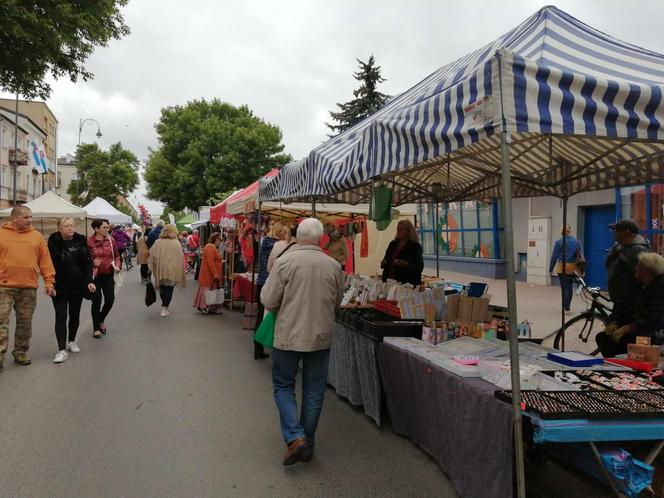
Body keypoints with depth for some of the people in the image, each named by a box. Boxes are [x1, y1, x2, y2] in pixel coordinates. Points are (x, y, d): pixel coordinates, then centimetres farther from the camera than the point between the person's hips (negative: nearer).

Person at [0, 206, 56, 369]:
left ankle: (21, 352, 20)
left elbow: (45, 261, 7)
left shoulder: (36, 236, 8)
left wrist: (49, 281, 1)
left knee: (25, 323, 9)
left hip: (29, 287, 2)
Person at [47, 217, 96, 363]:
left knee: (75, 314, 14)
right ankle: (62, 350, -3)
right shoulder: (53, 243, -5)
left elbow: (87, 263, 3)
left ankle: (72, 341, 34)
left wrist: (89, 280, -7)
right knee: (61, 316, -4)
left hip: (77, 284, 3)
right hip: (59, 286, -3)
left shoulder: (81, 242, 2)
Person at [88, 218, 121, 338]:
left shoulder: (111, 240, 0)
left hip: (108, 275, 3)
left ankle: (101, 319, 32)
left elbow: (116, 256, 11)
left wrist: (118, 266, -5)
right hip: (95, 275, -3)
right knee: (97, 300, 1)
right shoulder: (89, 241, -11)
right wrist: (92, 263, -20)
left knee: (110, 299, 2)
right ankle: (96, 328, 17)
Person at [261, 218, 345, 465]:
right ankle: (308, 443, 25)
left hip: (288, 336, -2)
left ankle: (295, 437, -1)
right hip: (321, 337, 2)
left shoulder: (285, 262, -13)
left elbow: (268, 301, -10)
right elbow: (337, 301, 7)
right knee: (314, 392, 15)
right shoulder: (333, 266, -5)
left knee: (283, 387, 14)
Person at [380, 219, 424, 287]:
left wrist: (406, 264, -26)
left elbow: (420, 267, -11)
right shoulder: (393, 244, 12)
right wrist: (383, 263, -2)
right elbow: (386, 260, 21)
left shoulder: (415, 246, -4)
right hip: (390, 281, 5)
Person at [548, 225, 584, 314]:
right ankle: (567, 306, 25)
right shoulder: (576, 241, 4)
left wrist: (551, 269, 2)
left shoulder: (559, 242, -8)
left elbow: (554, 256, -5)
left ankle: (566, 309, 0)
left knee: (565, 288, 0)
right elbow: (581, 255, 3)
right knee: (569, 287, 16)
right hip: (573, 268, 4)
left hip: (562, 268, -4)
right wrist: (582, 269, 8)